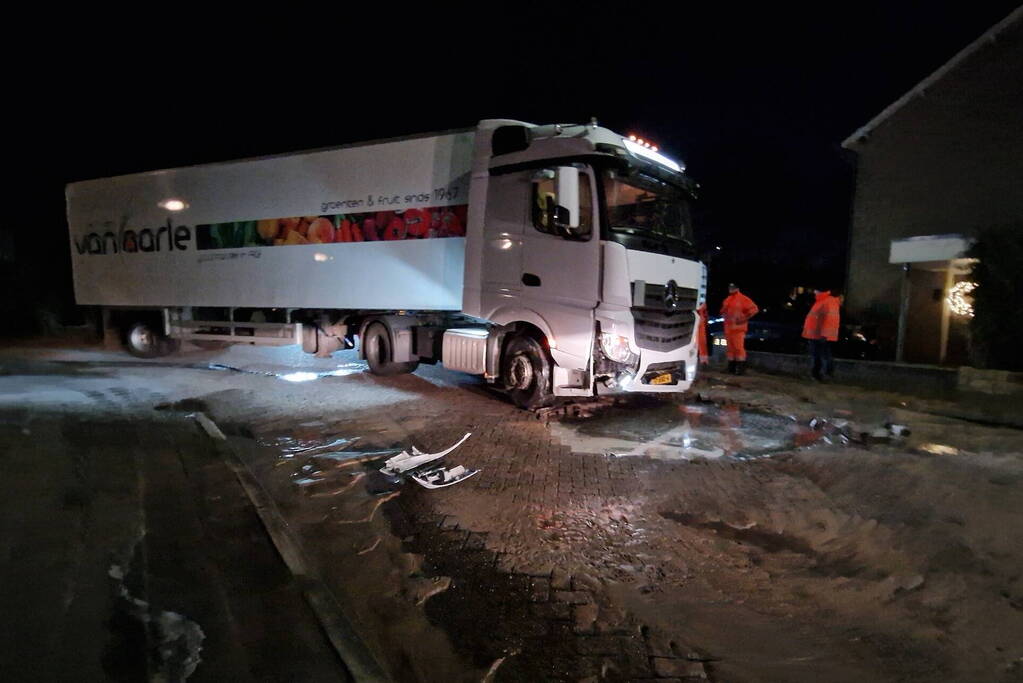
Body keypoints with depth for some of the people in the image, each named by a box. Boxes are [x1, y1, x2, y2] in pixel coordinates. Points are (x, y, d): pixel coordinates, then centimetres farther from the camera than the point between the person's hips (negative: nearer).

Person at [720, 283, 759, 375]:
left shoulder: (743, 299, -6)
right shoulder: (727, 300, 16)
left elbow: (754, 308, -11)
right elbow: (723, 311, 31)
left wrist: (744, 318, -13)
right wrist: (724, 315, 8)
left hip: (738, 327, -7)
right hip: (728, 327, 7)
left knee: (738, 347, -12)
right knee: (730, 347, 9)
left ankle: (741, 367, -7)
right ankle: (731, 367, 16)